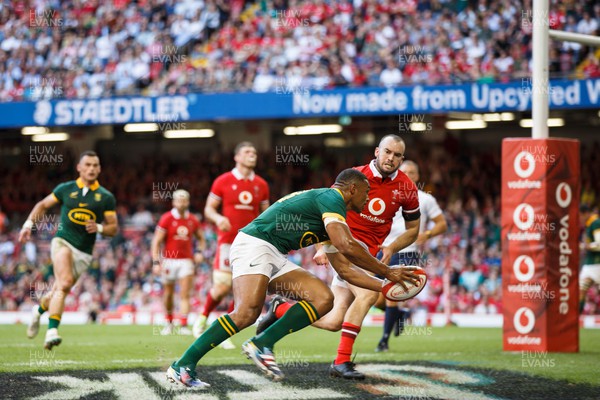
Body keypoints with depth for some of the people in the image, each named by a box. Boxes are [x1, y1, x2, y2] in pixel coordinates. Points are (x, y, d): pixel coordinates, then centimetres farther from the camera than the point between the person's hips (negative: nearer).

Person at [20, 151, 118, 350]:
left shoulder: (106, 197, 4)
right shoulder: (65, 189, 4)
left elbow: (113, 228, 6)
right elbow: (43, 205, 17)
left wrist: (99, 228, -13)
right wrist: (29, 224, 5)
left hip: (84, 253, 2)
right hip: (63, 242, -2)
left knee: (59, 292, 8)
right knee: (65, 283, -27)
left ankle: (39, 310, 42)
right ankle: (52, 330, -28)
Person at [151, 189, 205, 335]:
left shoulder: (193, 220, 5)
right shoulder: (167, 219, -6)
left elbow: (201, 238, 21)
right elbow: (156, 241, -7)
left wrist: (199, 252, 2)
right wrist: (156, 262, -14)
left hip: (186, 261, 2)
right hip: (169, 260, -2)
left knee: (185, 295, -9)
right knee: (168, 294, 9)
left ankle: (183, 325, -13)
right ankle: (169, 322, 27)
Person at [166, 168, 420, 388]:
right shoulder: (331, 198, -7)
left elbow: (345, 270, 27)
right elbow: (346, 246, -21)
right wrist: (387, 272, -12)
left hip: (274, 258, 10)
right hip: (254, 244, -10)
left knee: (323, 298, -4)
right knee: (247, 313, -28)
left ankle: (262, 345, -10)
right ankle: (182, 366, -24)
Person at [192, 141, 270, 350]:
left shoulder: (261, 185, 9)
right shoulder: (223, 182, -1)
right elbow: (209, 208, 3)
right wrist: (218, 218, -17)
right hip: (228, 241, -3)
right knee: (222, 287, -10)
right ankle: (203, 318, 18)